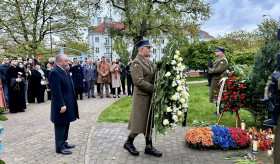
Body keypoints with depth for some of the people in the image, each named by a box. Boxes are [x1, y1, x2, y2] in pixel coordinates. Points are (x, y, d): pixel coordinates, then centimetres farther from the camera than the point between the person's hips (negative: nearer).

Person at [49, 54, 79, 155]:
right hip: (62, 105, -9)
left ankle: (63, 143, 34)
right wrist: (61, 105, -24)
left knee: (66, 125, 19)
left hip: (68, 103, 10)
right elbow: (56, 91, -23)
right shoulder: (55, 72, -18)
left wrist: (70, 103, 17)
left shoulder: (64, 70, 12)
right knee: (60, 126, 3)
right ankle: (60, 147, 15)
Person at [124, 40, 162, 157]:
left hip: (149, 97, 9)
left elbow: (152, 77, 17)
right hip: (141, 97, -9)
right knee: (139, 124, 1)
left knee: (149, 123, 14)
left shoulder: (147, 62, 15)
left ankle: (149, 147, 25)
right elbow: (139, 82, -22)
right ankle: (128, 143, 23)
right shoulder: (136, 62, -14)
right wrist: (154, 89, -19)